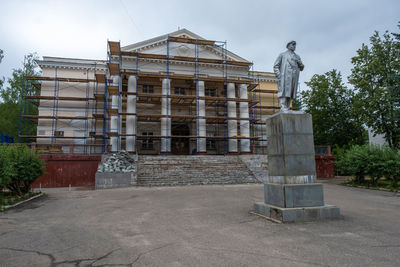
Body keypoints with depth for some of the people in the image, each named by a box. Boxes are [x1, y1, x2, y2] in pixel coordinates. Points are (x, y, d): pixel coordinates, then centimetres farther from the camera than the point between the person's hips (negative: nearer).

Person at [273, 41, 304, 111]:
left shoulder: (297, 56, 26)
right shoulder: (282, 55, 14)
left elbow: (301, 68, 20)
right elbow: (275, 66, 6)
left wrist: (298, 62, -1)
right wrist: (279, 75, -11)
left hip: (293, 78, 5)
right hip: (285, 77, -5)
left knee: (290, 94, -2)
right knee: (284, 92, -15)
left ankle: (287, 110, -2)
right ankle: (283, 109, -21)